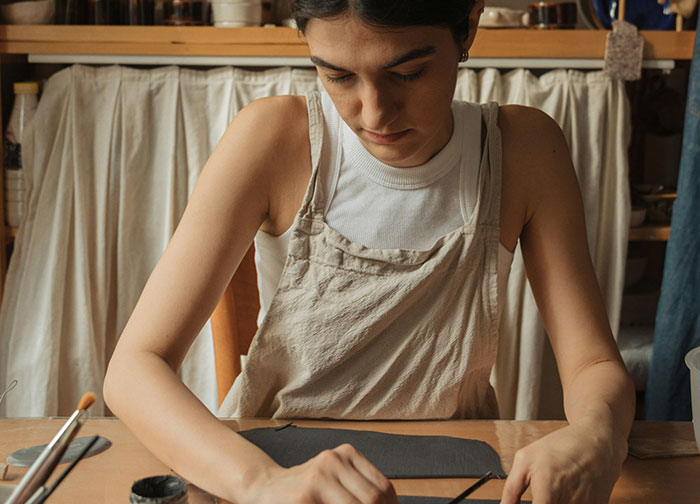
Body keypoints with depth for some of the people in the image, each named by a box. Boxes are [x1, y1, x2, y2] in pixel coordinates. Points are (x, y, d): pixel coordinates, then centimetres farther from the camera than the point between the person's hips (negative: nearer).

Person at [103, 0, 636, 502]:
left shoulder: (523, 149, -10)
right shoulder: (273, 140, -15)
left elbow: (597, 366, -8)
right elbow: (135, 366, -19)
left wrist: (595, 437, -31)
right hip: (276, 457, -1)